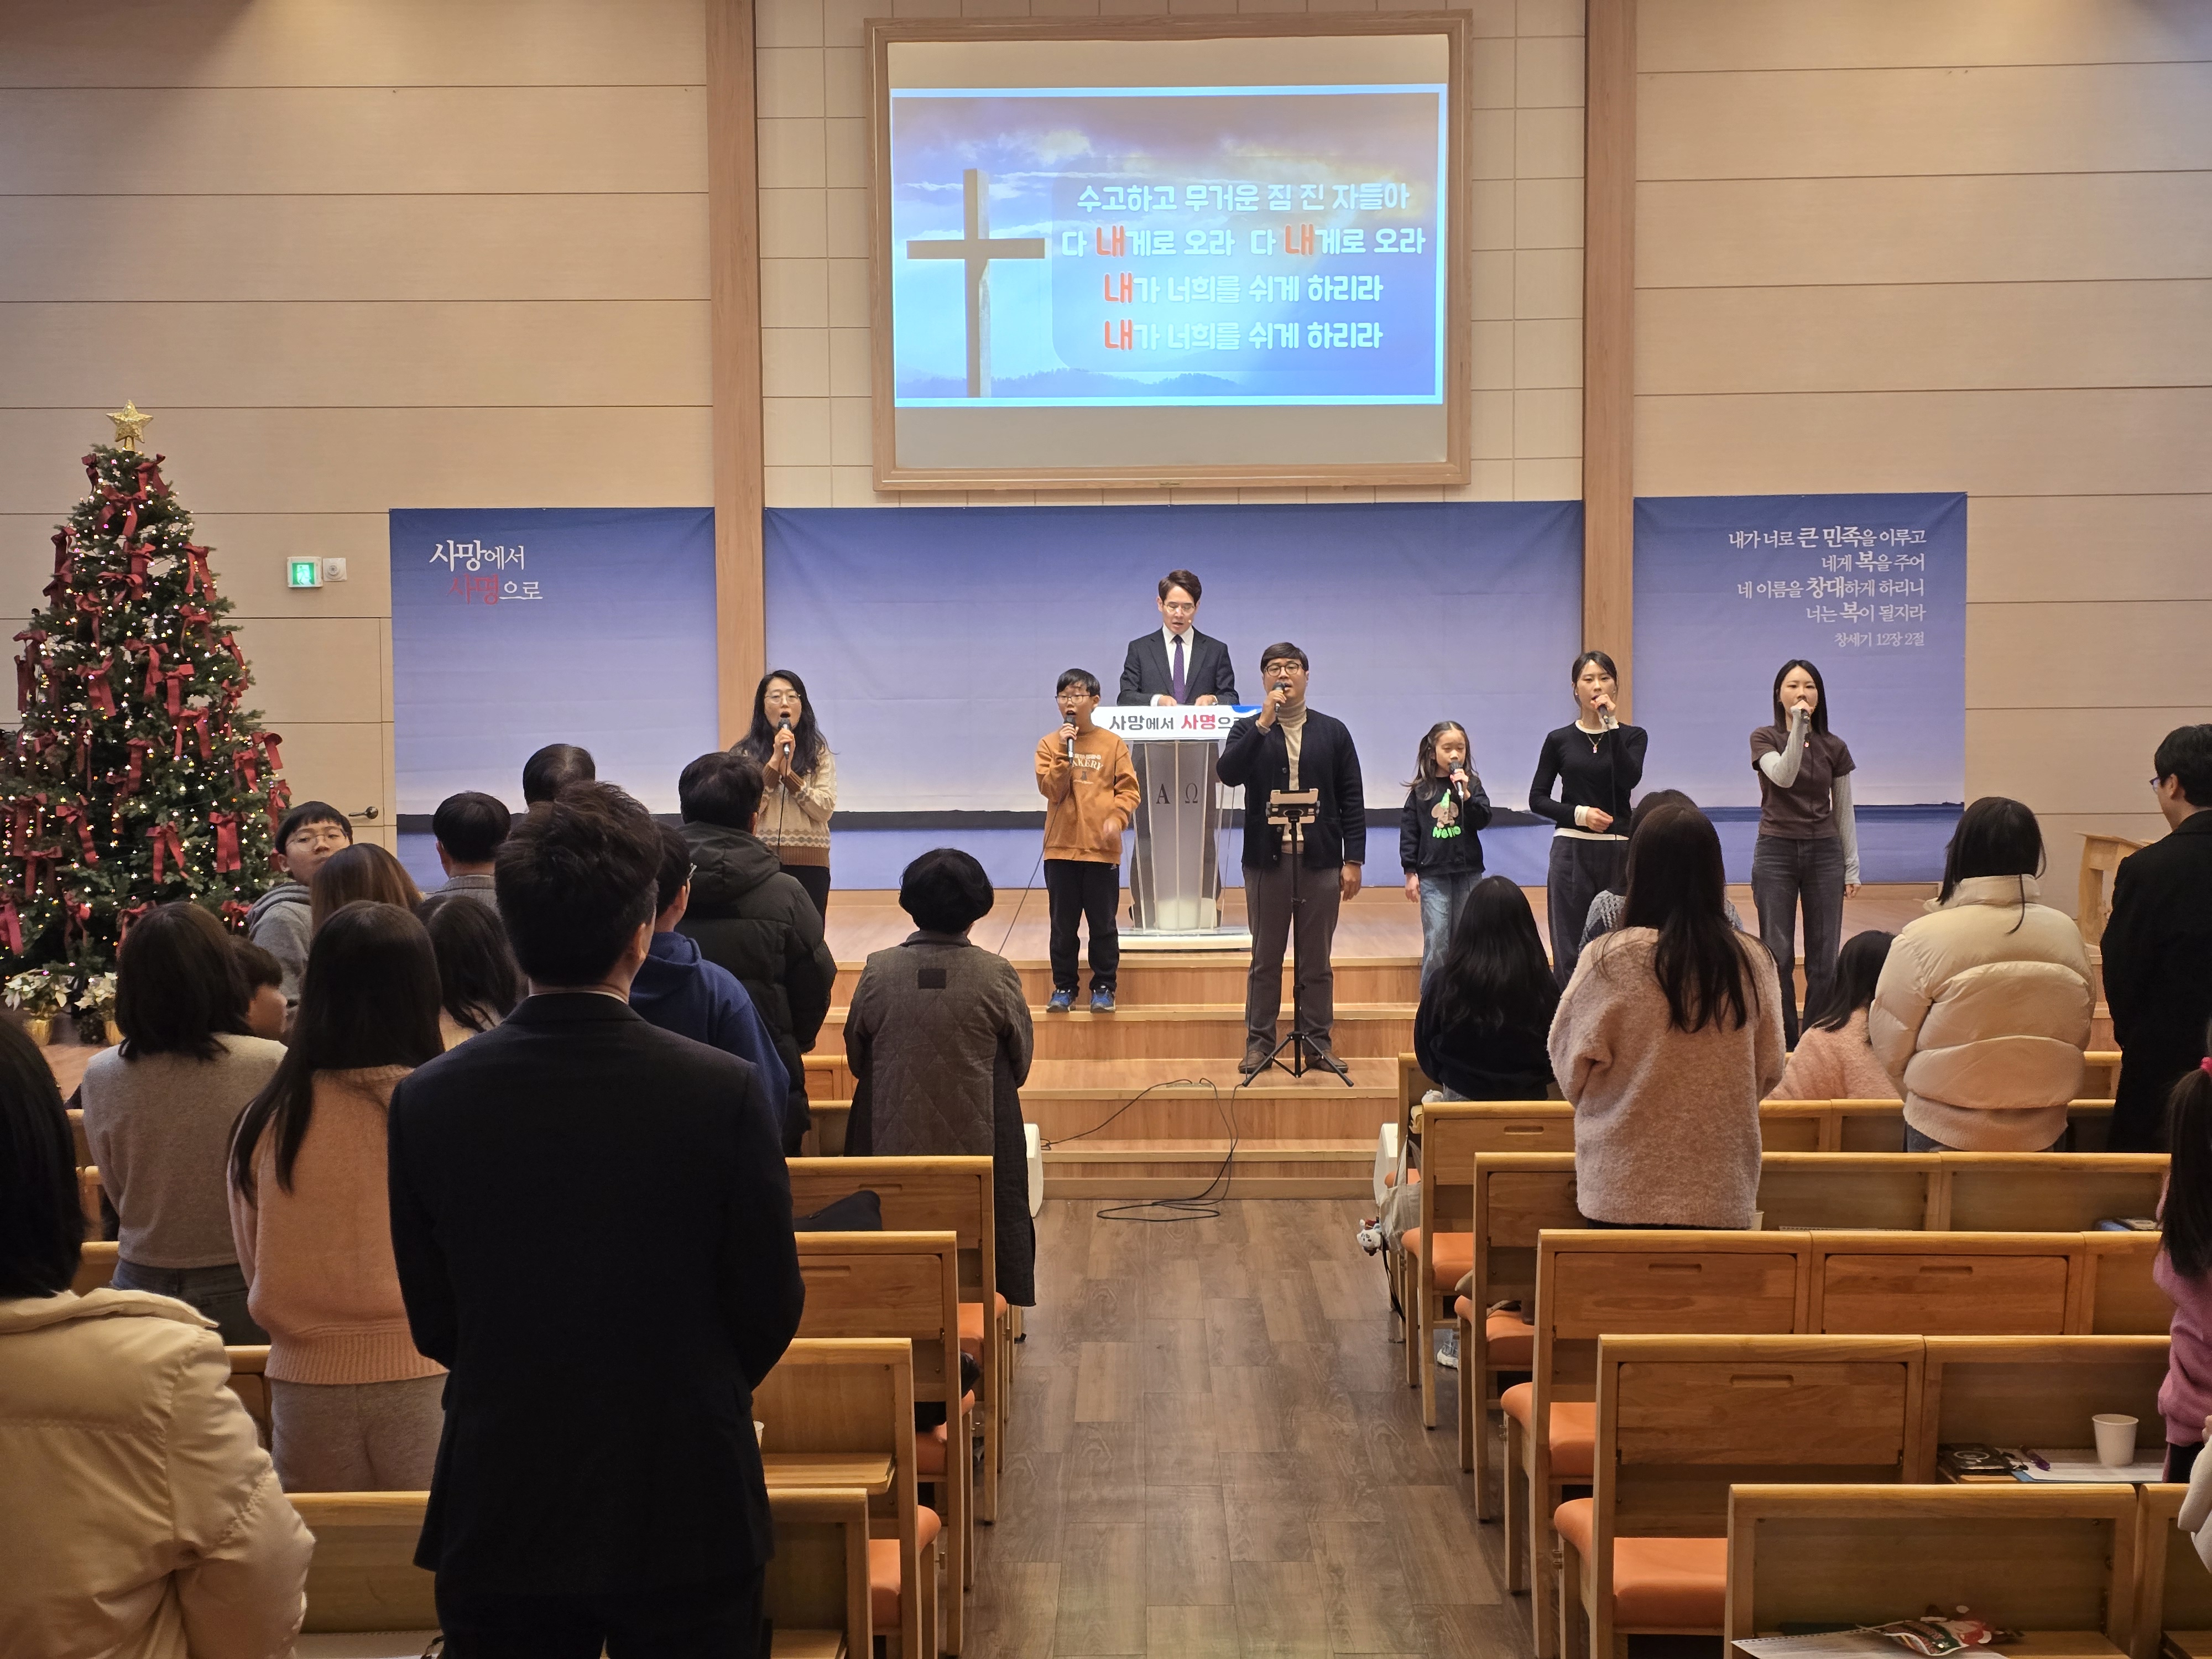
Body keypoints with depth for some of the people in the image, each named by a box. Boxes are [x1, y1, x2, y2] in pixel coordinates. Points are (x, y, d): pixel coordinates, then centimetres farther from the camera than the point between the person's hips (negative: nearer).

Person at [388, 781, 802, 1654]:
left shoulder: (426, 1100, -10)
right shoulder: (723, 1092, -16)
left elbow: (433, 1320, 1)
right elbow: (770, 1311, -6)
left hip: (499, 1515, 2)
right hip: (686, 1511, -2)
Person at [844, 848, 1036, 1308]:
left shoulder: (878, 972, -8)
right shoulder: (997, 976, -11)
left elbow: (856, 1060, 5)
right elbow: (1020, 1066, 2)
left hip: (894, 1147, 1)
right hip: (978, 1146, -1)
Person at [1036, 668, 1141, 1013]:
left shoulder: (1113, 744, 2)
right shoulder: (1049, 745, 4)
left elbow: (1129, 790, 0)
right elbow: (1051, 790, -6)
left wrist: (1116, 818, -16)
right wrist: (1064, 752, -15)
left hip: (1102, 848, -1)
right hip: (1061, 846, 1)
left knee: (1103, 924, 4)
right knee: (1063, 924, 7)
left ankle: (1103, 988, 14)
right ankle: (1063, 987, 17)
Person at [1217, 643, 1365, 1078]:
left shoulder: (1333, 732, 7)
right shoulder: (1248, 730, 6)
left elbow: (1352, 800, 5)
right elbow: (1227, 773, -14)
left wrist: (1353, 860, -2)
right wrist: (1263, 724, -19)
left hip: (1321, 862, 0)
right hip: (1266, 861, 0)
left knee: (1317, 960, 6)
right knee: (1265, 958, 6)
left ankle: (1318, 1040, 13)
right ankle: (1259, 1042, 12)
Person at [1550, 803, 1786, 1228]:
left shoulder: (1610, 959, -13)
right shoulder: (1752, 960, -5)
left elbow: (1572, 1069, -2)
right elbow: (1768, 1070, 7)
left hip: (1626, 1188, -2)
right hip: (1722, 1188, 2)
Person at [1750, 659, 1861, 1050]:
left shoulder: (1834, 747, 6)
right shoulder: (1764, 739, -1)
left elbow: (1844, 812, 10)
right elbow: (1783, 776, -21)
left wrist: (1852, 868, 8)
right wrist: (1798, 726, -26)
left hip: (1825, 852, 2)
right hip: (1776, 852, -2)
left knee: (1824, 957, 1)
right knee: (1778, 955, -2)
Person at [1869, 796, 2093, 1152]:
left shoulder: (1923, 939, -16)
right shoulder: (2066, 933, -5)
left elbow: (1892, 1049, -9)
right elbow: (2078, 1038, 7)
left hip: (1945, 1135, -3)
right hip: (2042, 1134, 3)